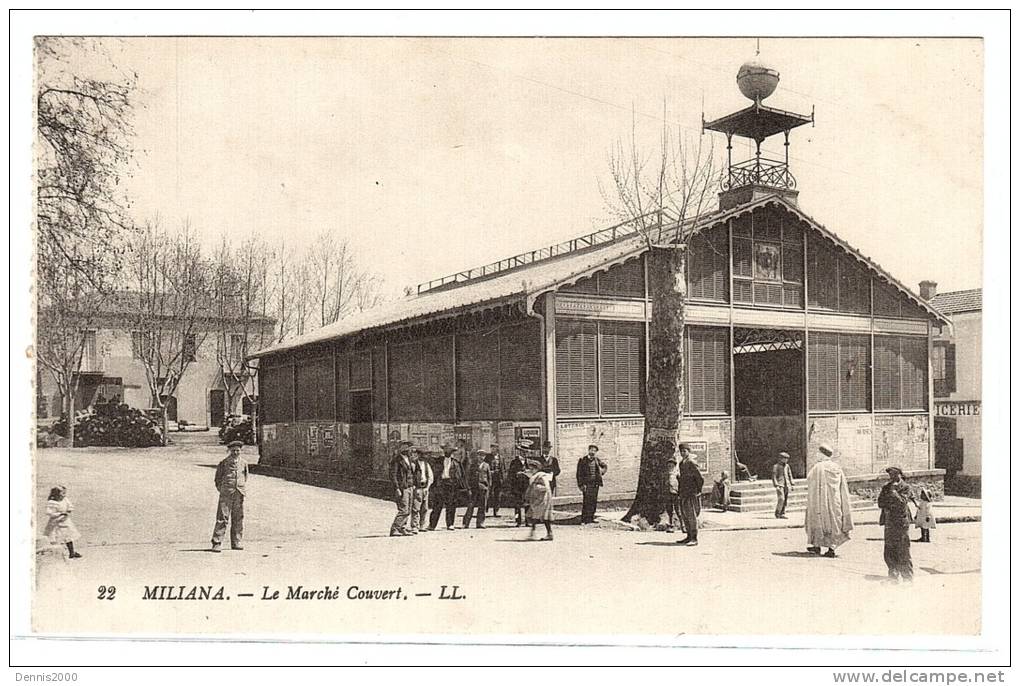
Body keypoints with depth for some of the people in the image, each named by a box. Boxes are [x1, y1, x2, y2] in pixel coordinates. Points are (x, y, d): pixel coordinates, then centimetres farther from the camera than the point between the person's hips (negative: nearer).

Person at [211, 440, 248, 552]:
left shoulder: (243, 463, 12)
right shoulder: (224, 462, 2)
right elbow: (217, 478, 8)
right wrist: (221, 489, 0)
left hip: (239, 494, 4)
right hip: (226, 493, -4)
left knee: (238, 518, 6)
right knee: (222, 518, -7)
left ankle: (236, 542, 14)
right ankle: (217, 543, -5)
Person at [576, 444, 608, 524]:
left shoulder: (597, 460, 10)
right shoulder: (583, 460, -3)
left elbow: (605, 466, 28)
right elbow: (579, 473, -5)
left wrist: (602, 473, 11)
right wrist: (581, 484, -12)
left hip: (595, 484, 5)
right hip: (586, 484, -5)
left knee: (594, 502, 6)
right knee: (587, 502, -10)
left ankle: (591, 518, 14)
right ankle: (584, 520, -7)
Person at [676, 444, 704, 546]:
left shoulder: (691, 463, -13)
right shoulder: (681, 463, 14)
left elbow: (701, 478, -13)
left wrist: (698, 491, -6)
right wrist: (679, 490, 18)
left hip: (691, 495, -9)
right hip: (683, 495, 9)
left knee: (691, 516, -7)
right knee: (684, 516, 12)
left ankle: (694, 539, -5)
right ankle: (689, 536, 21)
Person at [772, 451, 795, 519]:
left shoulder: (787, 466, 15)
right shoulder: (776, 466, -3)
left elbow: (790, 475, 20)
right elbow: (774, 476, -8)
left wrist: (792, 484, 12)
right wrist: (776, 485, -17)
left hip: (787, 485, 6)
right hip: (780, 485, -6)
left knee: (786, 500, 2)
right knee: (781, 499, -15)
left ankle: (782, 514, 7)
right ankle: (777, 513, -4)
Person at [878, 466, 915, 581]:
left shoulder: (905, 488, -2)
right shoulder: (886, 488, 14)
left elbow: (901, 503, -15)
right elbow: (881, 503, 4)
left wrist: (893, 491, -15)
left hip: (901, 523, -5)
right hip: (889, 524, 6)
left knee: (903, 553, -4)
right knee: (889, 553, 8)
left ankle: (908, 577, 4)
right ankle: (894, 576, 19)